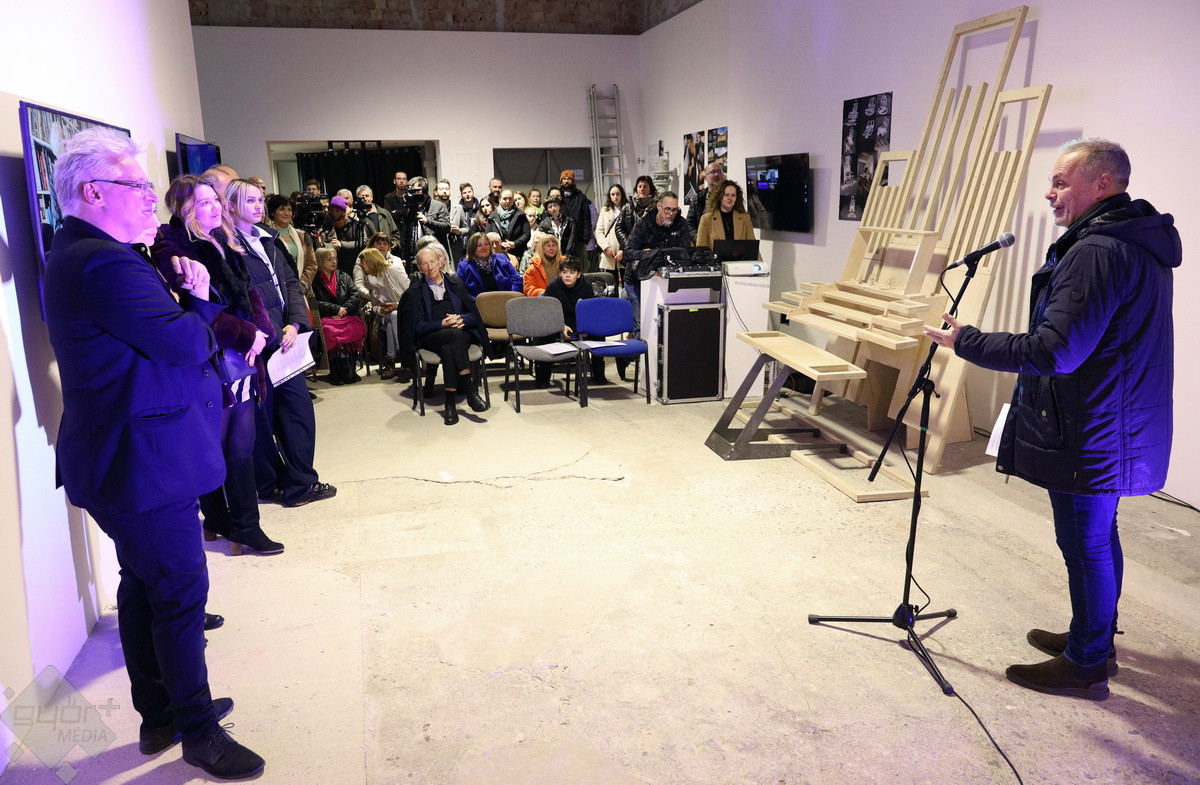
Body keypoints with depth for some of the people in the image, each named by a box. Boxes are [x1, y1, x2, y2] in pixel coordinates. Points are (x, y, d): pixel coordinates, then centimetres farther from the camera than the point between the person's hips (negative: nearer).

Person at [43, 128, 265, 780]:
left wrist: (183, 293, -6)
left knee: (144, 585, 20)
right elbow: (188, 341, -24)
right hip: (145, 462, -11)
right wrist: (199, 298, -4)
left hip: (122, 458, 11)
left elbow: (152, 334, 11)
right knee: (181, 591, 1)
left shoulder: (77, 255, 13)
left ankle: (158, 715, 36)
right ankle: (199, 732, 17)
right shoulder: (104, 262, -22)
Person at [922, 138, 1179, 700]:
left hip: (1088, 437, -11)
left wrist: (966, 342, -19)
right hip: (1118, 430, 11)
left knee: (1085, 544, 2)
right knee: (1099, 536, 22)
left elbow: (1054, 352, -28)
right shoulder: (1144, 243, 11)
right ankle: (1097, 638, 38)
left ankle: (1086, 666, 16)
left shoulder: (1096, 252, -23)